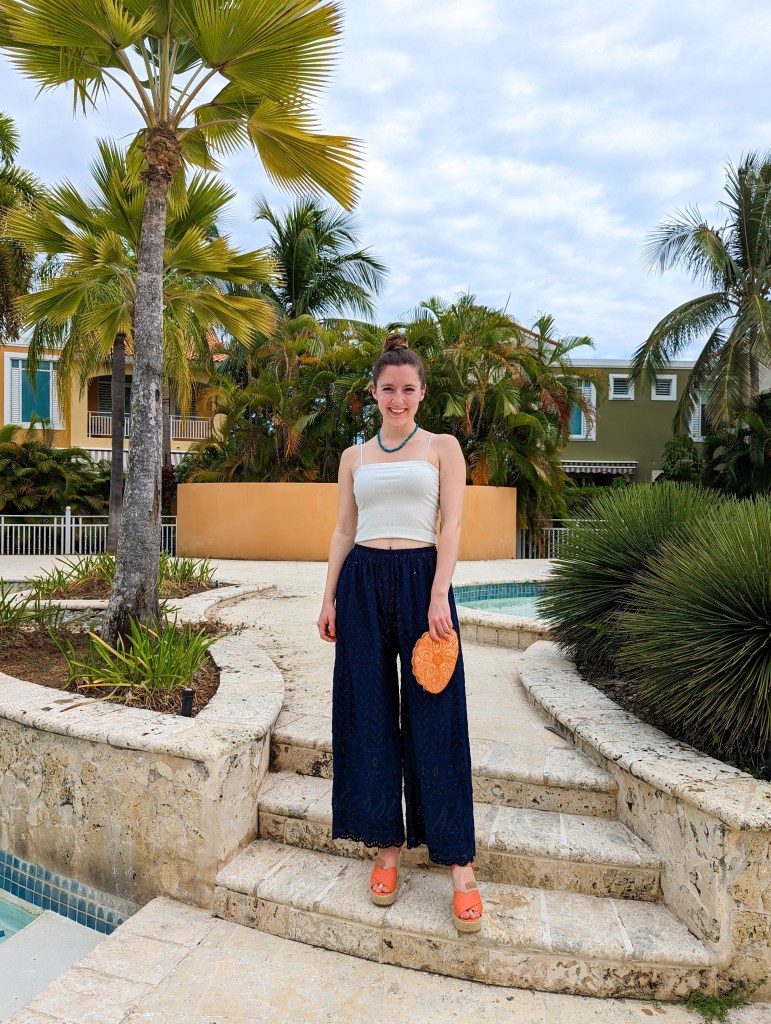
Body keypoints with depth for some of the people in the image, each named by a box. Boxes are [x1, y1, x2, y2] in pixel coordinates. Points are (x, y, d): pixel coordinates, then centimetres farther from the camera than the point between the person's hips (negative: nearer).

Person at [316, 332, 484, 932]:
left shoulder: (443, 448, 6)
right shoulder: (354, 456, 14)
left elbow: (452, 526, -2)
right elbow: (344, 530, 13)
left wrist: (439, 596, -13)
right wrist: (330, 599, 7)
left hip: (421, 579, -3)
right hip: (362, 583, 3)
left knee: (434, 717, -2)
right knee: (370, 714, 6)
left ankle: (460, 864, 7)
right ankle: (387, 848, 20)